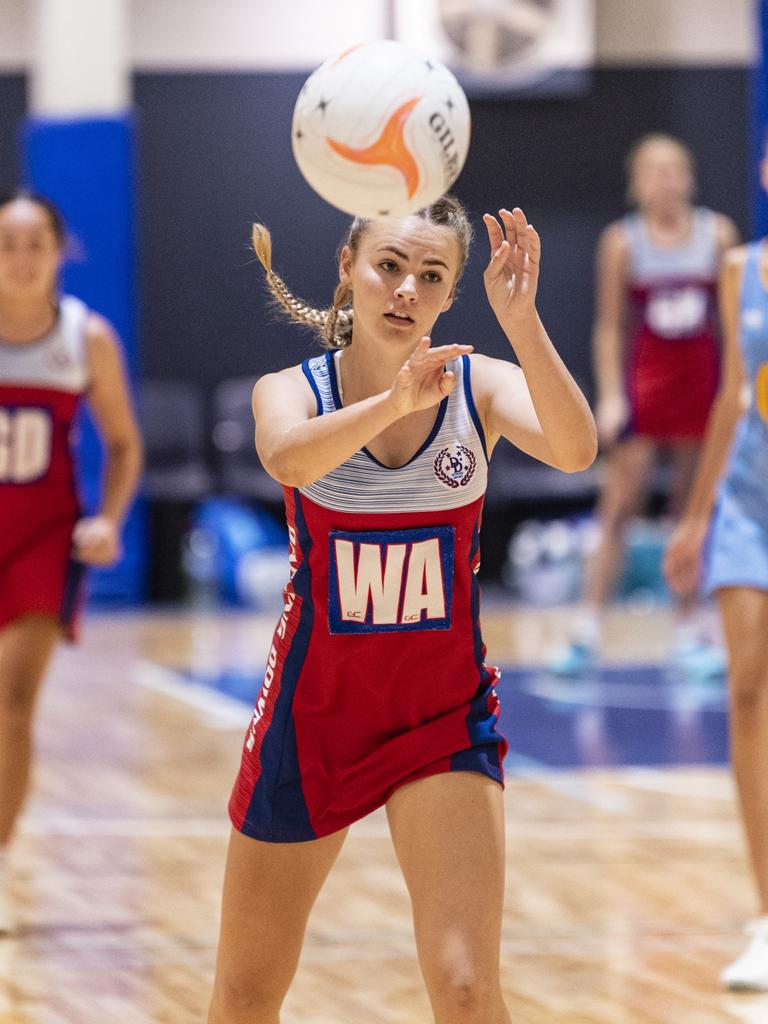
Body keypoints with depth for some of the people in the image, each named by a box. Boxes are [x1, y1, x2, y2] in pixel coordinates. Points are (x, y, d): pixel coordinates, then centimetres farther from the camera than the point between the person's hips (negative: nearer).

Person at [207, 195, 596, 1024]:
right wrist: (394, 402, -56)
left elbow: (574, 450, -31)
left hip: (445, 714, -1)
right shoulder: (291, 391, -10)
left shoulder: (479, 385, -9)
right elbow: (290, 460, -36)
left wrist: (520, 319, -47)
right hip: (313, 710, 1)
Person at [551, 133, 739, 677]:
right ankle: (587, 633, -5)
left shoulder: (718, 234, 1)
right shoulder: (623, 242, -4)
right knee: (617, 510, -6)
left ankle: (689, 632, 13)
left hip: (702, 381, 2)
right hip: (643, 381, -2)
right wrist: (610, 396, -9)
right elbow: (610, 325, -1)